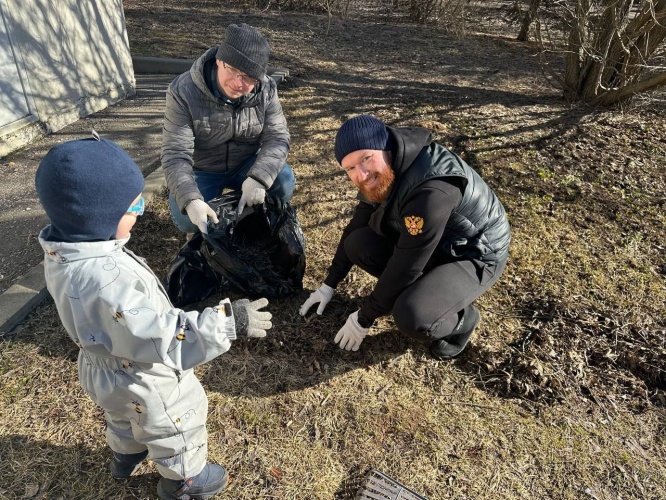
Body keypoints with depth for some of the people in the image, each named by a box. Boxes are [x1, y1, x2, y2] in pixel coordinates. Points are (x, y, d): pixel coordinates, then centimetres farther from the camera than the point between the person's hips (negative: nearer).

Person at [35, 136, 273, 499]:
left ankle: (125, 456, 66)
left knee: (125, 418, 38)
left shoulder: (62, 255, -14)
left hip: (106, 371, 9)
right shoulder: (107, 282, -45)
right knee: (176, 428, 22)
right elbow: (163, 339, -41)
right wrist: (227, 322, -39)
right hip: (144, 383, -8)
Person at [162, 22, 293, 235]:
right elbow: (175, 154, -28)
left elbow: (277, 138, -19)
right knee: (187, 219, -27)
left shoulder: (266, 90, -15)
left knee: (283, 181, -26)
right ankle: (207, 234, 10)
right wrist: (190, 200, -47)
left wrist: (258, 179, -40)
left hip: (247, 165, 2)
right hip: (201, 171, -2)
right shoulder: (183, 91, -24)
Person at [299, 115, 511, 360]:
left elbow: (405, 266, -29)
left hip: (476, 255, -8)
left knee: (411, 316, -32)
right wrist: (329, 284, 9)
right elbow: (356, 226, 4)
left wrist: (363, 319, -16)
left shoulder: (431, 190, -36)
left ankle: (461, 320, 2)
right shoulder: (381, 174, -9)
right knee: (358, 243, -8)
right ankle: (430, 288, 8)